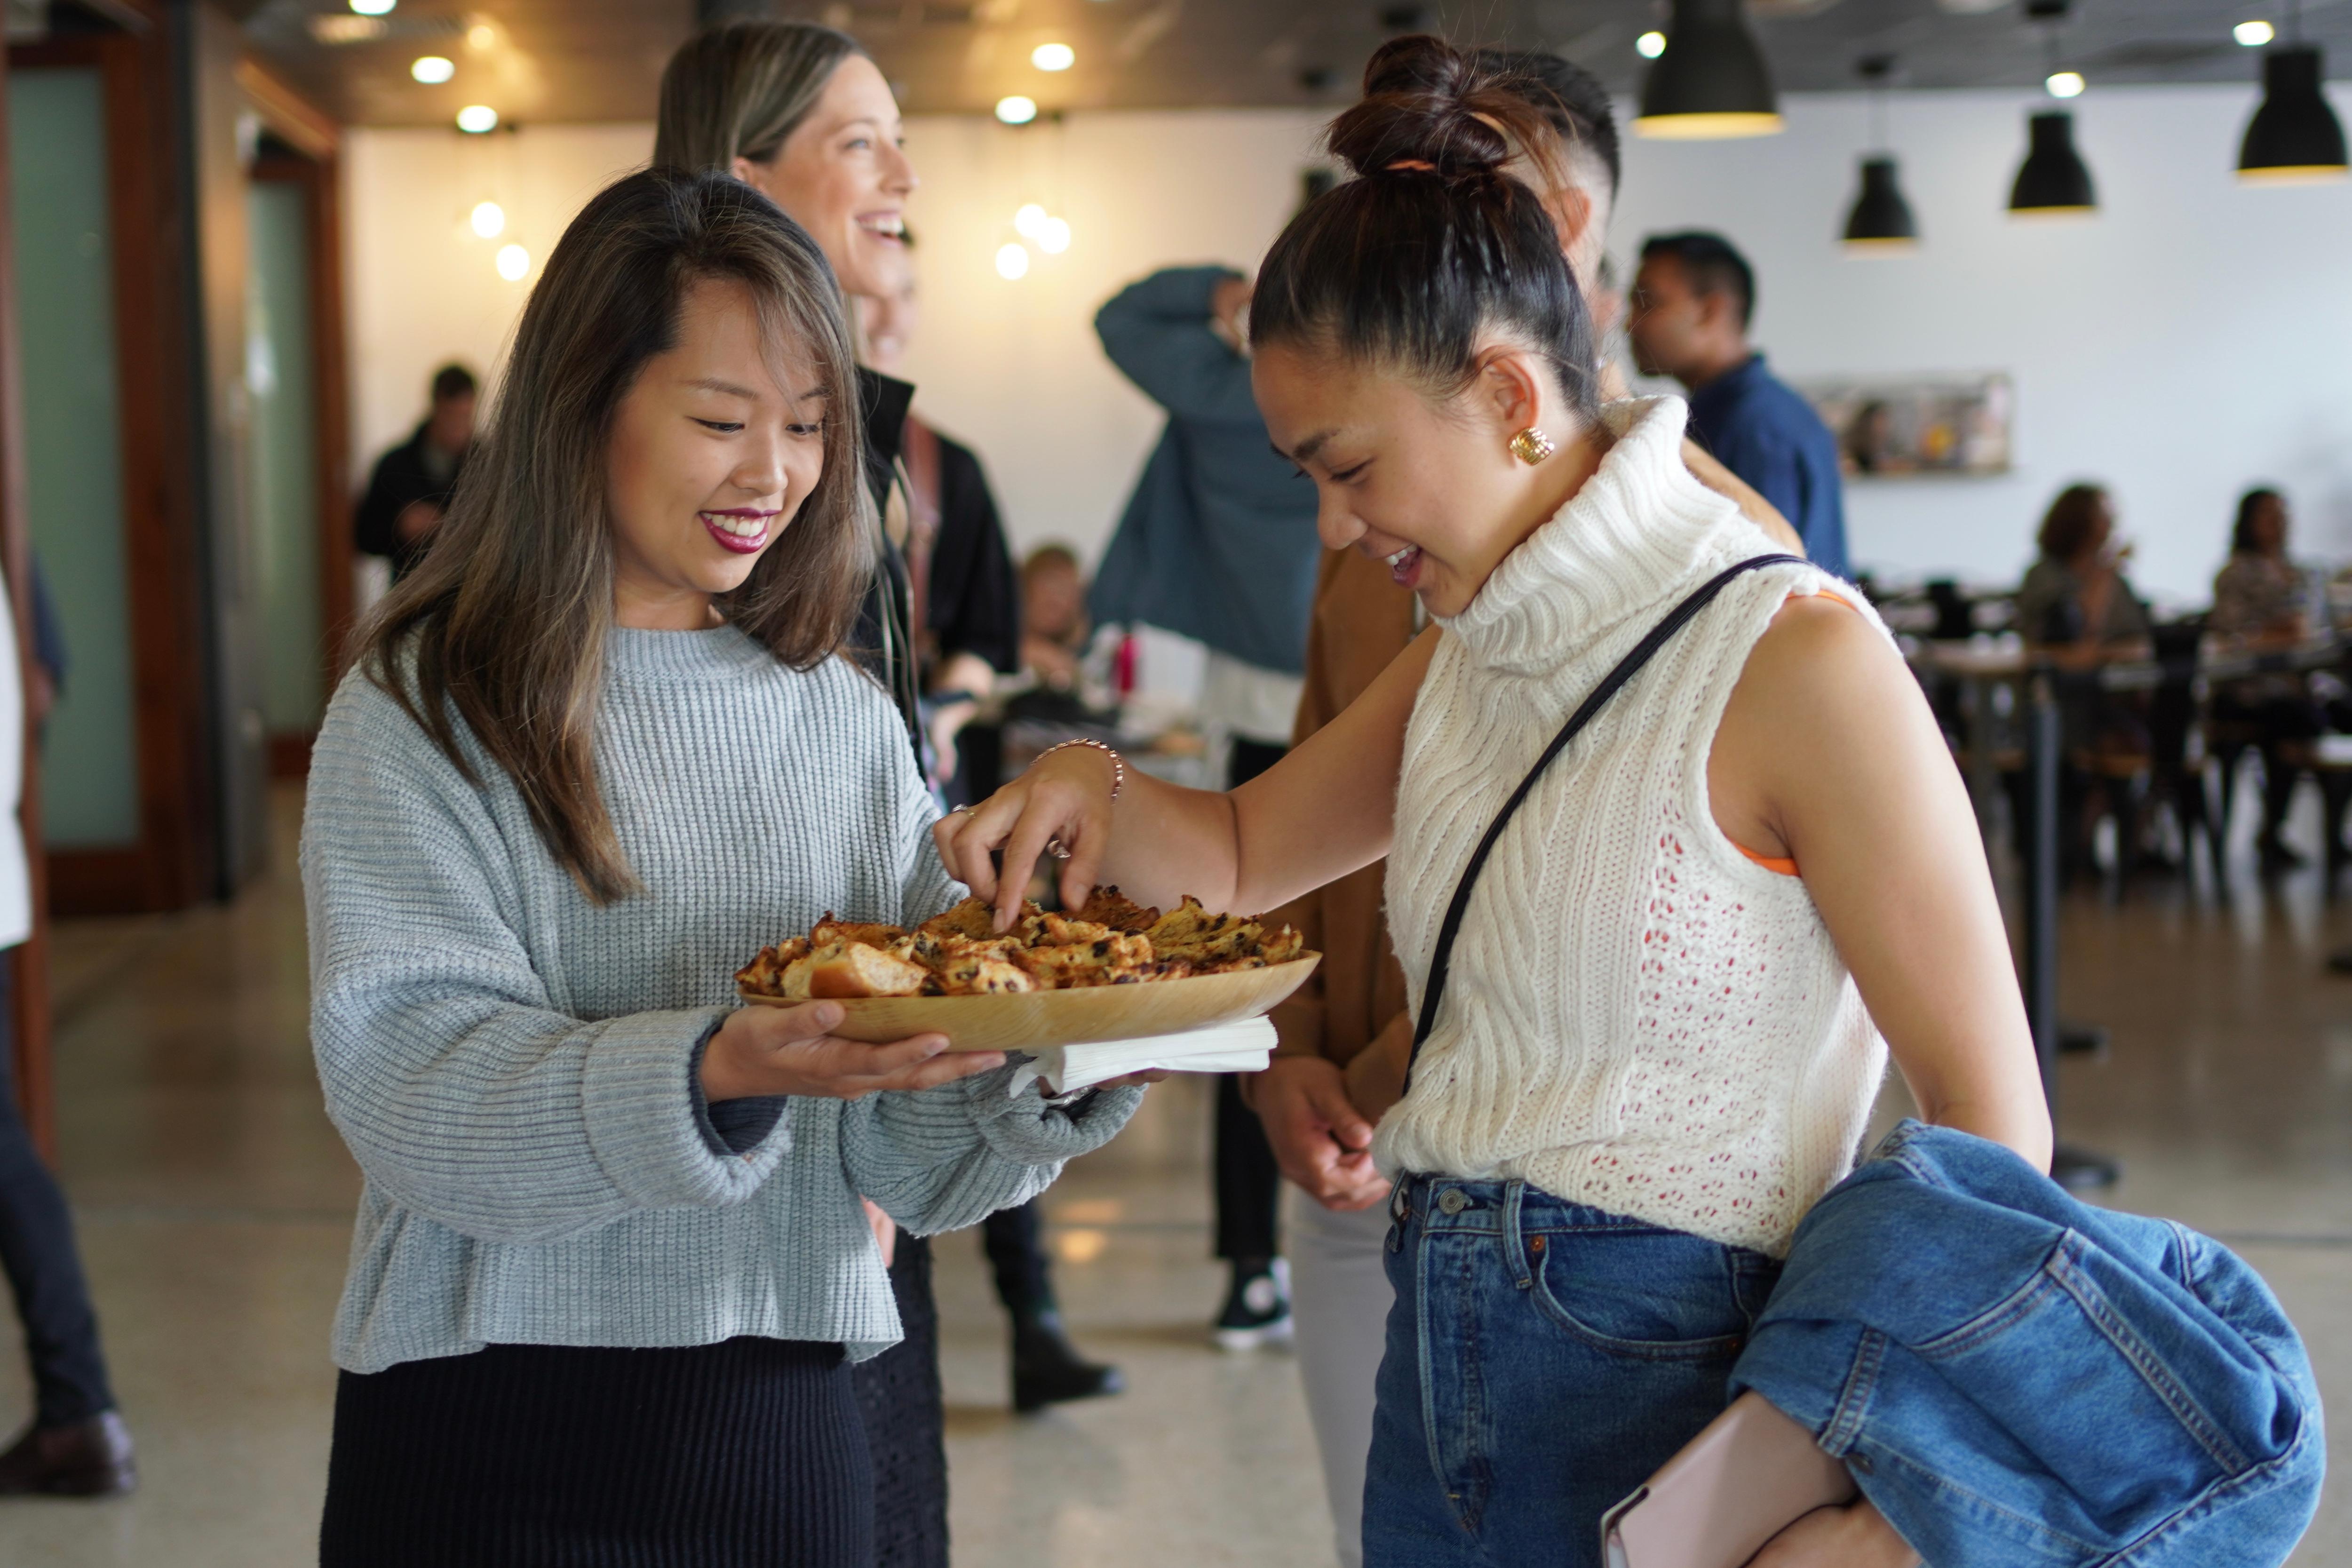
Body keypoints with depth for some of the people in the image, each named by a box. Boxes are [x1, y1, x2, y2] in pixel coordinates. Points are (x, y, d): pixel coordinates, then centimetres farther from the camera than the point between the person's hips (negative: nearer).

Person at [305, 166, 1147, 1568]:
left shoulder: (848, 724, 6)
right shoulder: (422, 717, -5)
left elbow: (902, 1149, 3)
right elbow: (414, 1085, -17)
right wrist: (709, 1074, -31)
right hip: (495, 1432, -3)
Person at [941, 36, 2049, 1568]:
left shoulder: (1794, 657, -16)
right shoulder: (1469, 657, 8)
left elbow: (1993, 1120, -16)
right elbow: (1246, 853, 22)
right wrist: (1092, 788, 0)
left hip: (1668, 1386, -7)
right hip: (1437, 1369, 7)